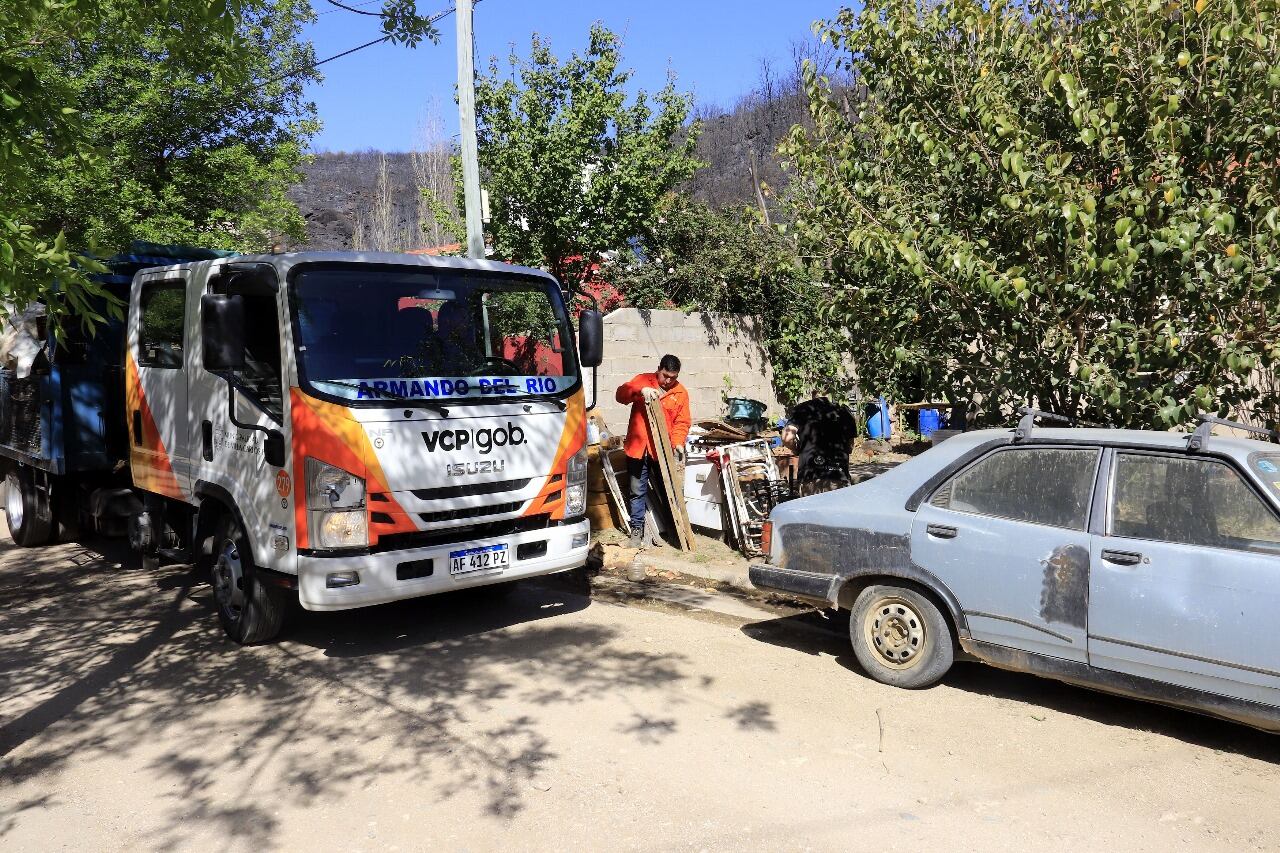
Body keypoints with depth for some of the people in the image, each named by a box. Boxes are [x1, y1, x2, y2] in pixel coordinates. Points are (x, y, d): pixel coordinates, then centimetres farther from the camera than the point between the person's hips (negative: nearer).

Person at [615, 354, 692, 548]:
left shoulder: (681, 393, 4)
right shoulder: (643, 380, 2)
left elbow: (682, 422, 2)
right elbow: (620, 394, -10)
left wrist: (678, 442, -15)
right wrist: (641, 390, -27)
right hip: (638, 447, 0)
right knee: (638, 491, 6)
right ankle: (637, 529, 16)